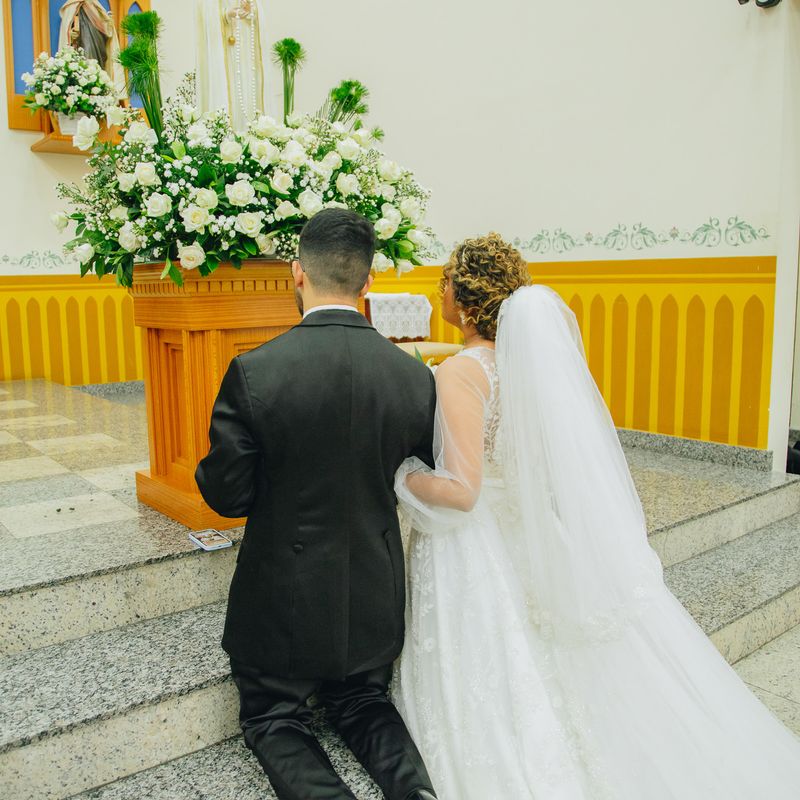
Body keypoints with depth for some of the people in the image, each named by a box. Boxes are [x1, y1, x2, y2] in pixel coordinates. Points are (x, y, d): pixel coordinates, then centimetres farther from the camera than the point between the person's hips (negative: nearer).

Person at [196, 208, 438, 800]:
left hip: (283, 595, -3)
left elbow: (226, 495, -14)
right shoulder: (414, 375, -11)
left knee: (272, 716, 21)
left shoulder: (254, 372, -21)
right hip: (374, 595, 3)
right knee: (362, 702, 27)